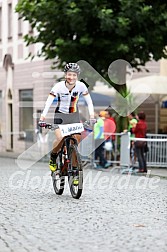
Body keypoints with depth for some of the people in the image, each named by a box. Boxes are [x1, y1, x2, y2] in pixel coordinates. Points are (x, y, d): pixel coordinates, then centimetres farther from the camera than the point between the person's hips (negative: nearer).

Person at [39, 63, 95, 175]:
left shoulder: (81, 86, -13)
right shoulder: (59, 86, -19)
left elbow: (89, 101, -10)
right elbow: (49, 101, -26)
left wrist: (92, 115, -26)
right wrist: (43, 116, -39)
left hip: (74, 116, 2)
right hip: (60, 115, -2)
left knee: (76, 142, -7)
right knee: (60, 138, -24)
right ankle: (53, 158, 5)